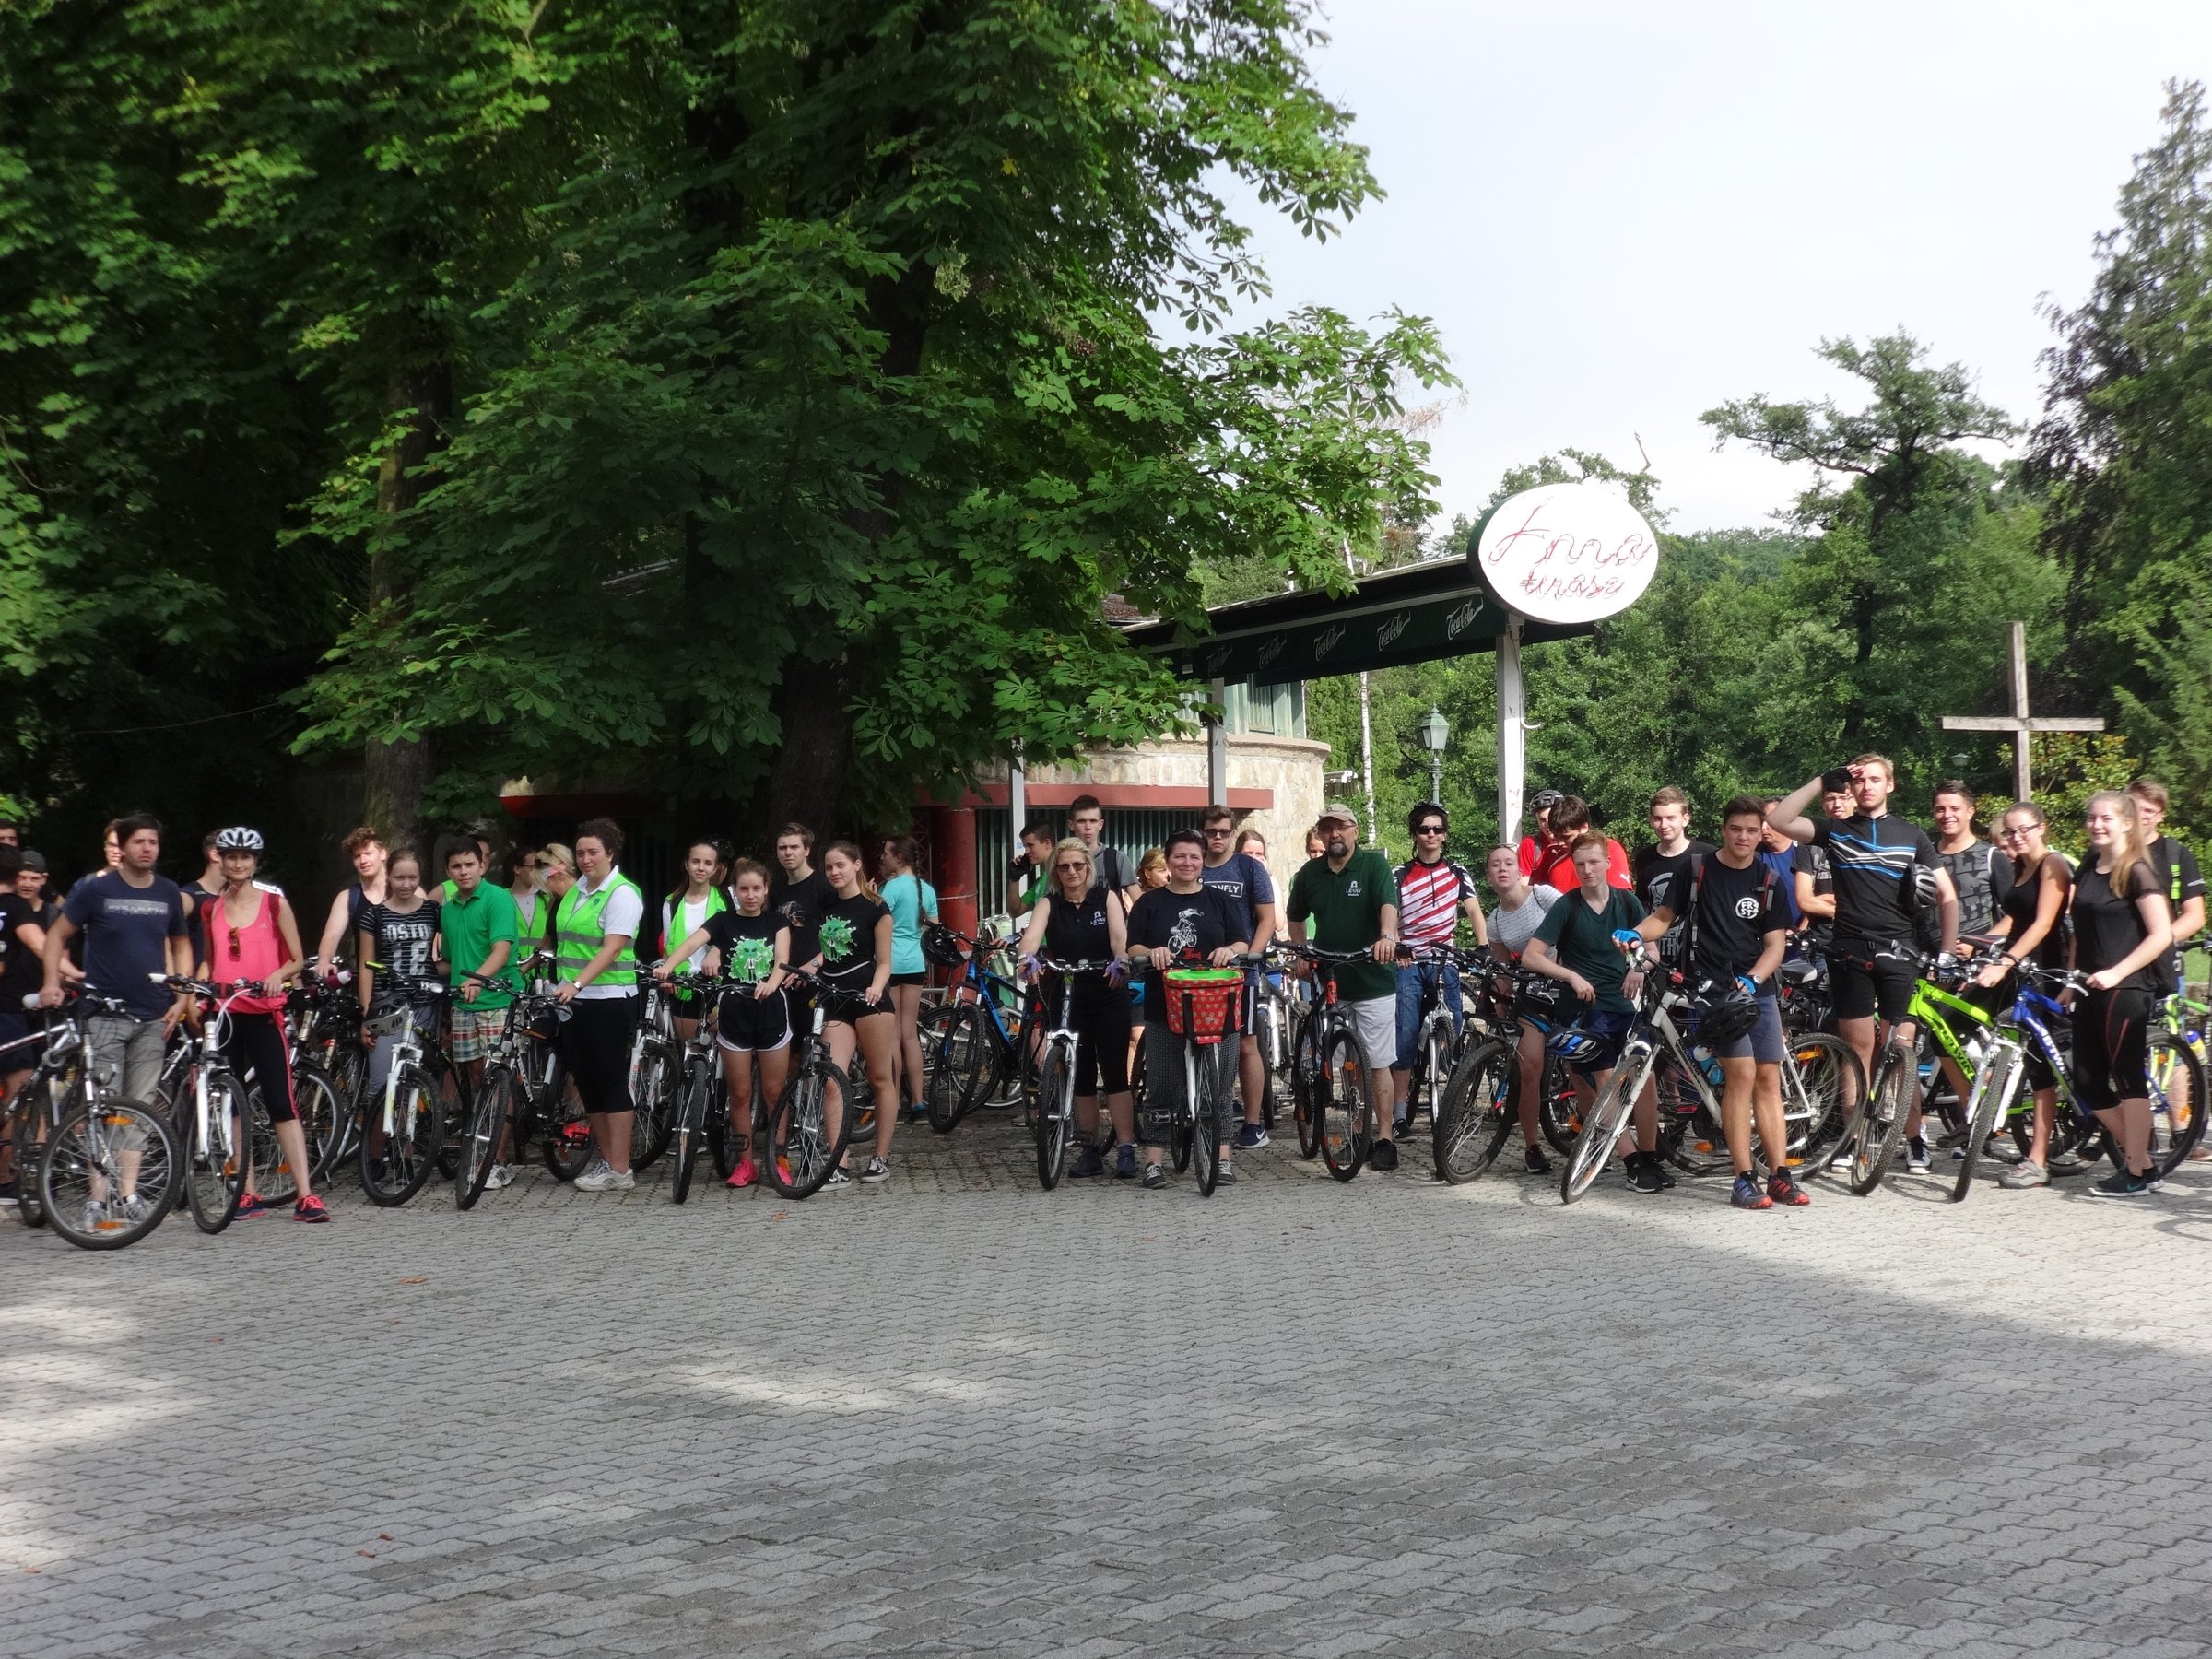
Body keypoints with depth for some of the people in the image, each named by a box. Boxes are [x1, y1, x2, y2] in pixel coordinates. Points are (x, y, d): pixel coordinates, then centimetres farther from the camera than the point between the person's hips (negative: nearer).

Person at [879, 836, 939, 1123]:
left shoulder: (893, 886, -10)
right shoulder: (927, 889, 10)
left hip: (891, 962, -7)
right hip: (916, 962, 7)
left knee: (894, 1036, -1)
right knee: (910, 1035, 9)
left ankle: (895, 1102, 2)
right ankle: (917, 1102, 8)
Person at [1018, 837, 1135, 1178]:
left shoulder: (1106, 897, 1)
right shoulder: (1049, 904, 2)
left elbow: (1119, 934, -17)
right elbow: (1033, 934, -17)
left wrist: (1120, 959, -39)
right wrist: (1028, 957, -40)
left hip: (1109, 999, -2)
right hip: (1066, 1001, 2)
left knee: (1115, 1074, -4)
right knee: (1080, 1076, 7)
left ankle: (1126, 1150, -3)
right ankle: (1090, 1150, 15)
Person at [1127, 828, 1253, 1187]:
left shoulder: (1220, 901, 11)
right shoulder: (1149, 902, 9)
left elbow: (1242, 944, 7)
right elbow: (1133, 948, 6)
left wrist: (1229, 950, -15)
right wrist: (1151, 952, -15)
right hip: (1163, 1005, -1)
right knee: (1161, 1085, -2)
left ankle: (1222, 1157, 9)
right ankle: (1154, 1161, 2)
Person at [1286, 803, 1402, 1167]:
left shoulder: (1374, 863, -7)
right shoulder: (1310, 873, 7)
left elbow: (1388, 904, -24)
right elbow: (1296, 918, 23)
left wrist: (1387, 936, -42)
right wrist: (1299, 954, 11)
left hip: (1372, 979, -5)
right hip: (1328, 980, 5)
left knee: (1377, 1062, -4)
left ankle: (1385, 1138, 2)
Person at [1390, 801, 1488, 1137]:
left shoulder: (1457, 872, 9)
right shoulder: (1399, 875, 4)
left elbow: (1474, 911, -1)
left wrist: (1484, 949, -17)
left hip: (1444, 962, 2)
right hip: (1408, 963, -2)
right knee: (1405, 1036, -9)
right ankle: (1400, 1113, -6)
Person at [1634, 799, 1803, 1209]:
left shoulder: (1768, 881, 6)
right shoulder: (1693, 868, -1)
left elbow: (1775, 943, 2)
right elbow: (1663, 916, 6)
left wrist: (1752, 979, -15)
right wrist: (1634, 935, -14)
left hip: (1758, 988, 4)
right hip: (1712, 987, -4)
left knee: (1768, 1080, 3)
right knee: (1742, 1072, -15)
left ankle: (1779, 1176, 8)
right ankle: (1744, 1180, -11)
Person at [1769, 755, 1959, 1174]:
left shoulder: (1912, 835, 9)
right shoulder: (1836, 830, 8)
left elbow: (1947, 896, 9)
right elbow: (1778, 820, -7)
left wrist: (1947, 950, -1)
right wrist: (1821, 782, -8)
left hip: (1896, 950, -1)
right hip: (1850, 950, 1)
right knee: (1859, 1049, 2)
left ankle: (1913, 1139, 6)